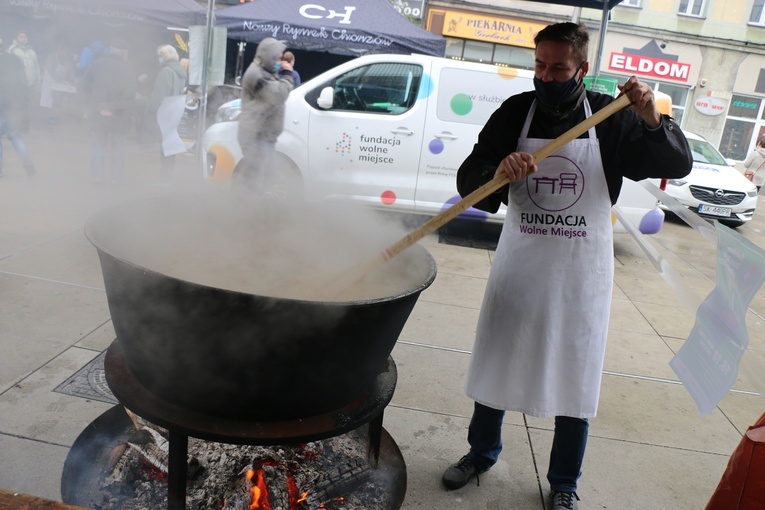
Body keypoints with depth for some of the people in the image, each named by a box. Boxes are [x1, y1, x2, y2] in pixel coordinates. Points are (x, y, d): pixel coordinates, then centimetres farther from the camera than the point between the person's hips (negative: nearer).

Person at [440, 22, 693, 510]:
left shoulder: (611, 118, -6)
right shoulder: (515, 112, -5)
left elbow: (678, 165, -7)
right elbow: (467, 181, -9)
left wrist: (654, 122, -26)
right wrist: (497, 171, -31)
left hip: (582, 271, -1)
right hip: (519, 263, 1)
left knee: (575, 375, 9)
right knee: (496, 361, 14)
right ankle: (482, 452, 39)